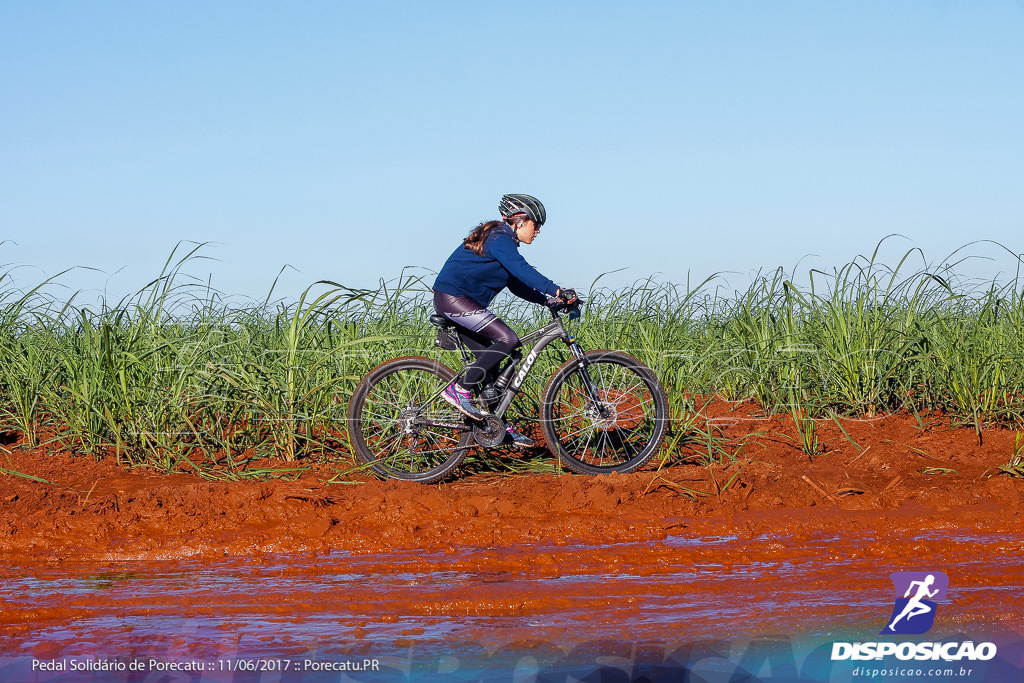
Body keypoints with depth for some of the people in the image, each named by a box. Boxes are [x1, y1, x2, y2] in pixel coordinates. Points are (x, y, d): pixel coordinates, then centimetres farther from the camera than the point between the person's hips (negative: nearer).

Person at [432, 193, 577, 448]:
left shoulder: (499, 239, 18)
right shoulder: (499, 238, -14)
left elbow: (517, 285, 19)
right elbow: (522, 270, -30)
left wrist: (548, 300, 7)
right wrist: (556, 291, -39)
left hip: (461, 301, 11)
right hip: (453, 297, -11)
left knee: (491, 363, 8)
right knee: (508, 339, -20)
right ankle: (460, 389, -16)